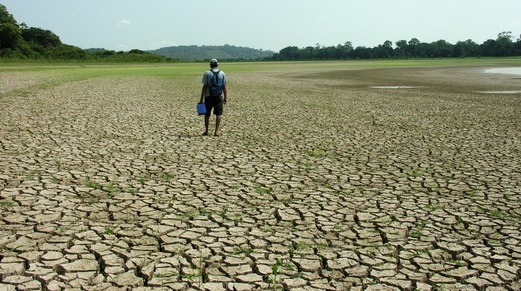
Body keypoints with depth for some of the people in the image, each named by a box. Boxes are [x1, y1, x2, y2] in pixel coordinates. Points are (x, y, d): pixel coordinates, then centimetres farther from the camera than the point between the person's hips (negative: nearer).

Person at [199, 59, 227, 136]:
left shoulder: (207, 73, -4)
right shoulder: (222, 74, 1)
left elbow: (204, 86, -7)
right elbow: (224, 86, -1)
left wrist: (202, 98, -6)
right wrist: (226, 97, 5)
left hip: (209, 96, 0)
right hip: (219, 96, 1)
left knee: (207, 114, 11)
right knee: (218, 114, 4)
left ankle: (206, 131, 18)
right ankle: (216, 131, -3)